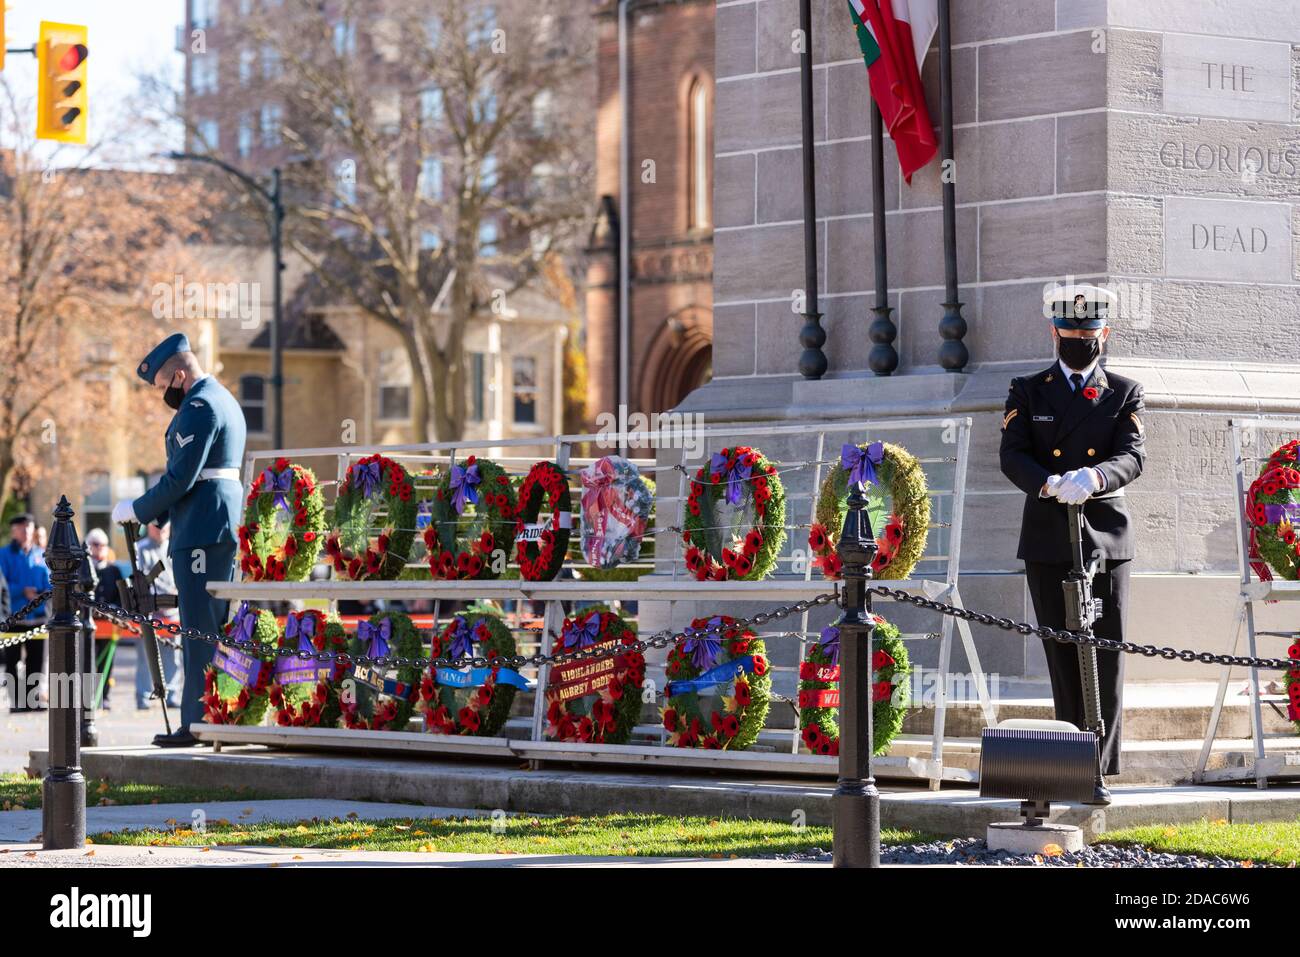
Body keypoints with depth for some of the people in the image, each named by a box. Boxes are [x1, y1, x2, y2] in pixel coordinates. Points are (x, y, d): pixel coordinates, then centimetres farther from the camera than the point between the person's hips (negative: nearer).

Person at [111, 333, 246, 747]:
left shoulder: (199, 407, -13)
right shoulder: (224, 400, 19)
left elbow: (180, 478, -18)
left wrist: (137, 509, -6)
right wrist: (157, 512, 16)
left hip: (201, 533, -10)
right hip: (225, 526, 10)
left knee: (200, 630, -8)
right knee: (218, 627, 11)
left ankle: (199, 721, -8)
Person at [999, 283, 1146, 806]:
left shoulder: (1125, 394, 8)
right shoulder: (1027, 392, 9)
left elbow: (1132, 456, -6)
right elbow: (1012, 454, -4)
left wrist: (1094, 477, -29)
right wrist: (1049, 484, -25)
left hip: (1106, 538, -1)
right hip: (1047, 541, 1)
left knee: (1106, 658, -5)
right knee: (1062, 656, 4)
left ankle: (1099, 769, -4)